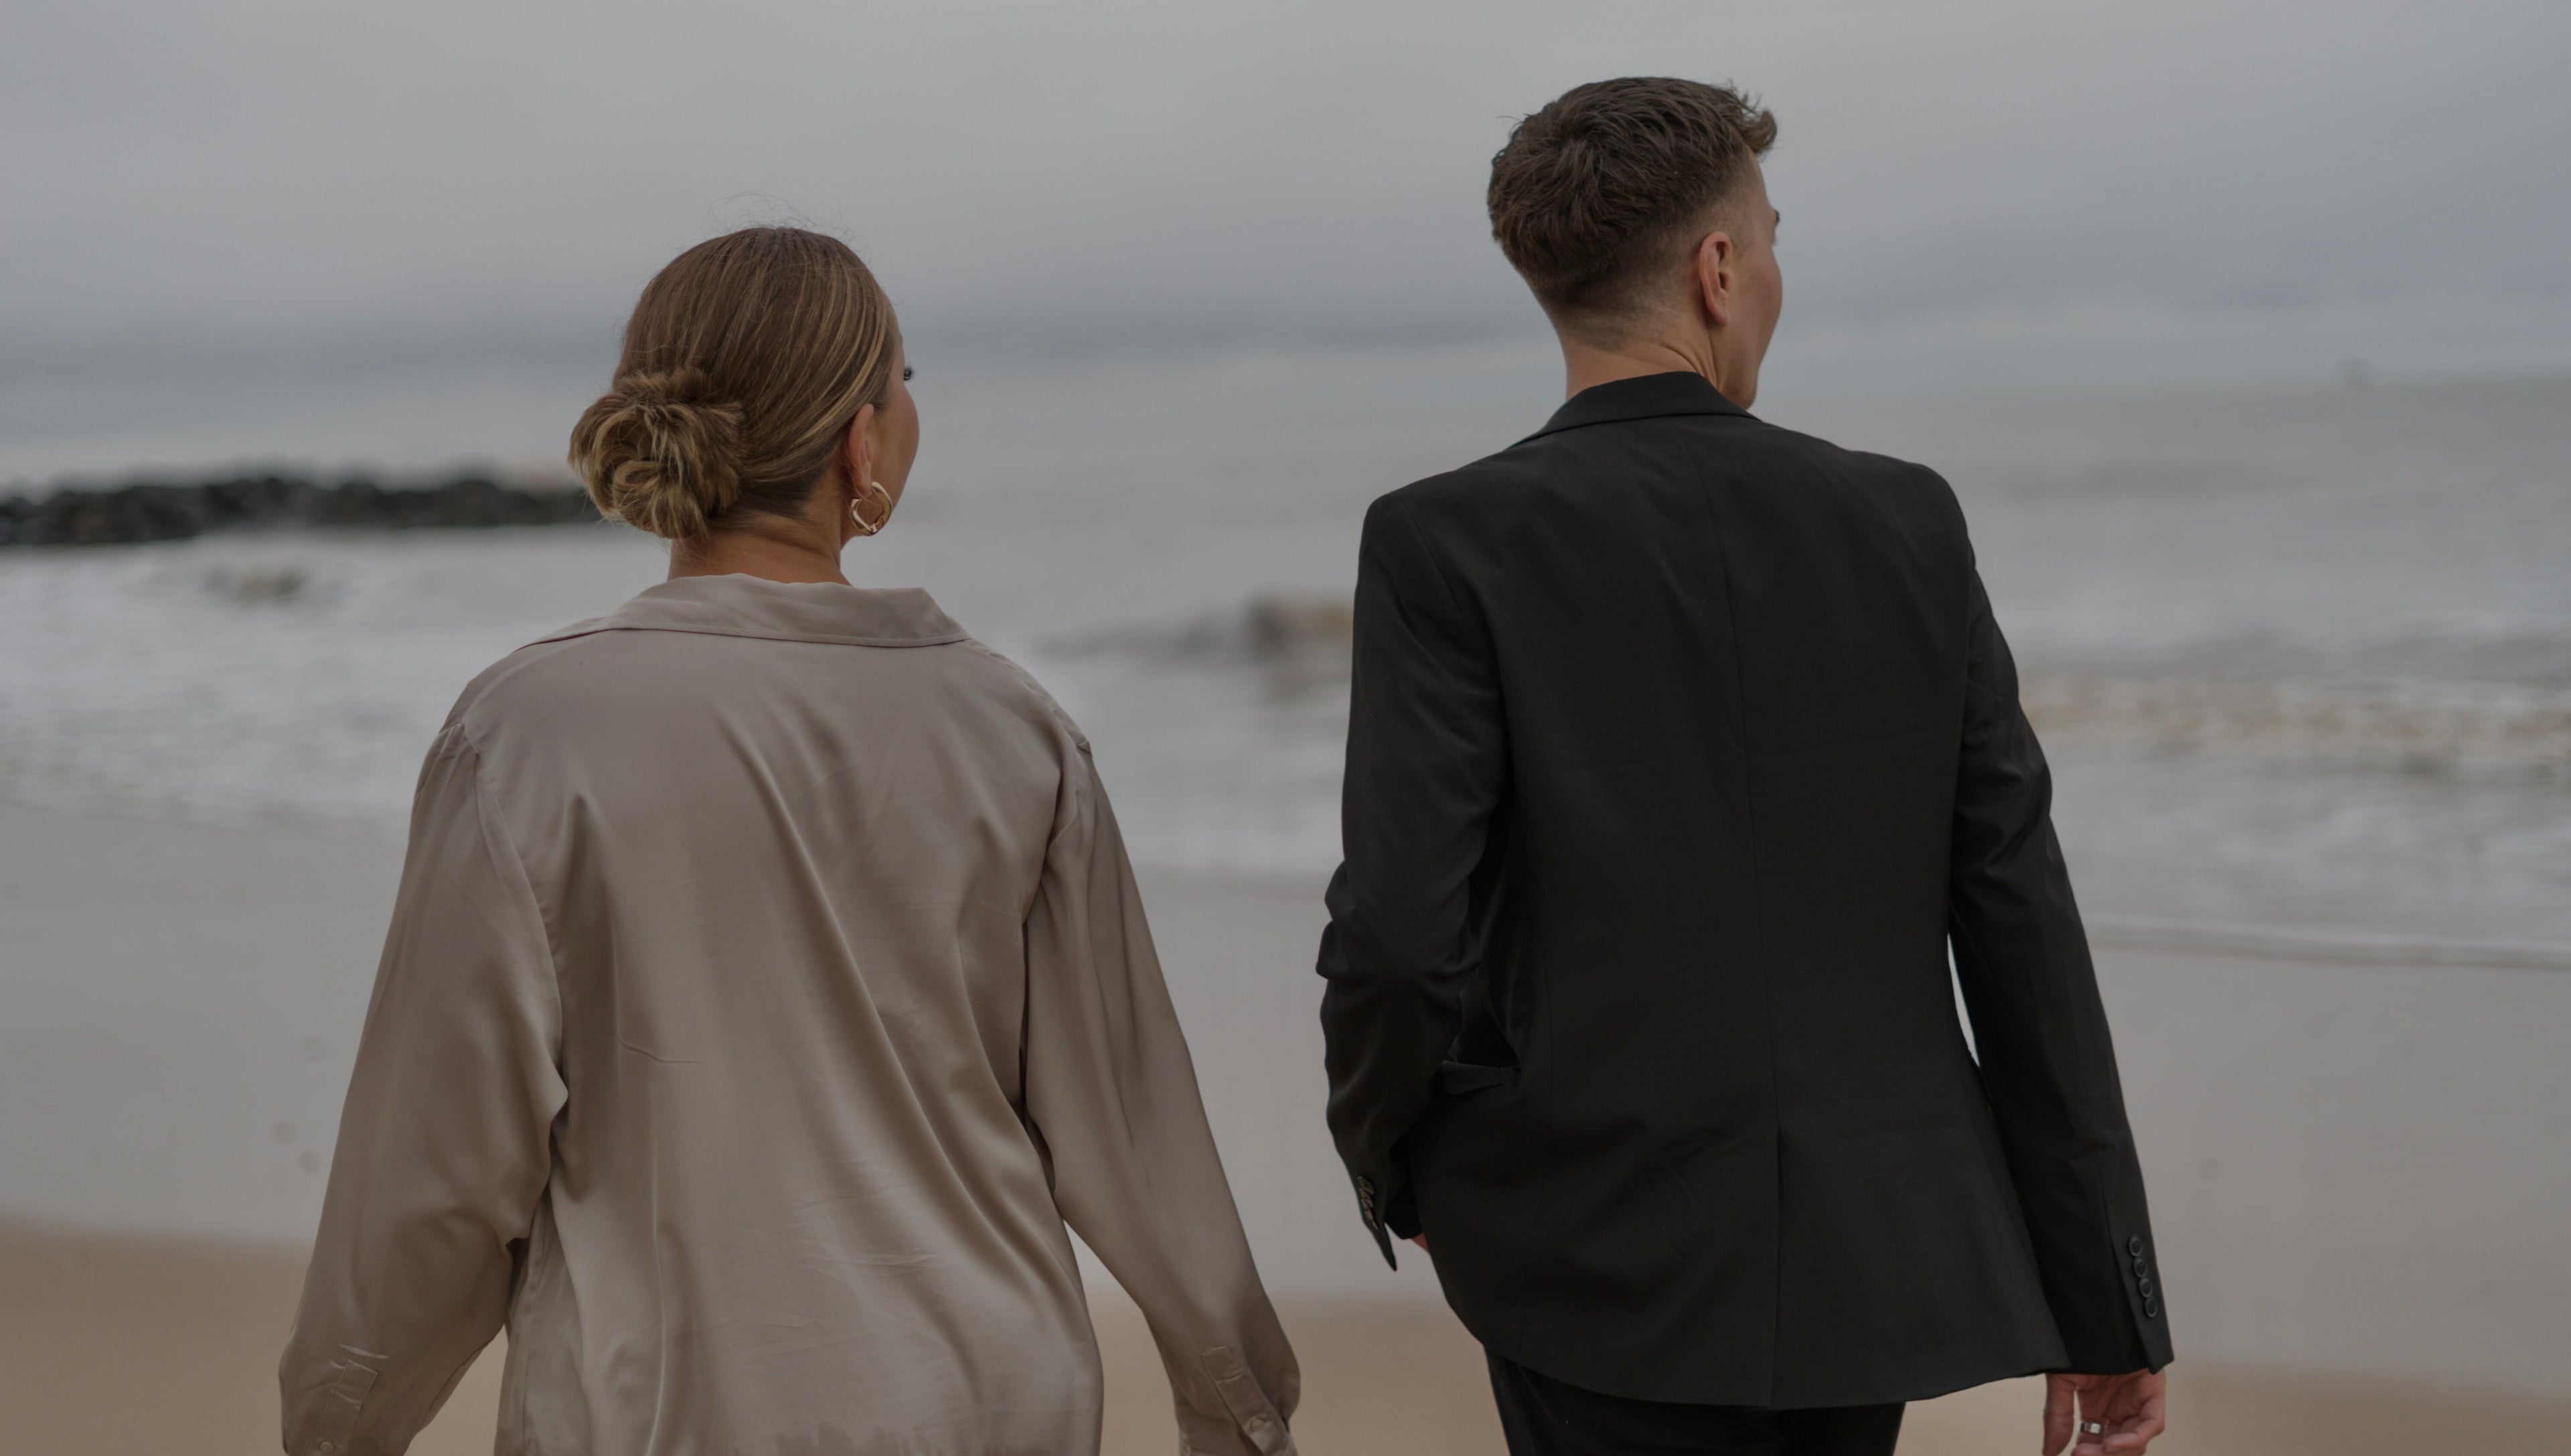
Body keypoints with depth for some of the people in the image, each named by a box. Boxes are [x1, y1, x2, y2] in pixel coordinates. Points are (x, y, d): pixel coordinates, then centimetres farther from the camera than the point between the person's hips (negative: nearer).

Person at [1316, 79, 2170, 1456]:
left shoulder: (1448, 542, -9)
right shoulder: (1906, 526, 1)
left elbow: (1401, 934, -17)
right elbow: (2021, 925, 0)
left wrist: (1384, 1155, 5)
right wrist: (2107, 1304, 6)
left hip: (1610, 1274, -4)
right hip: (1879, 1262, 4)